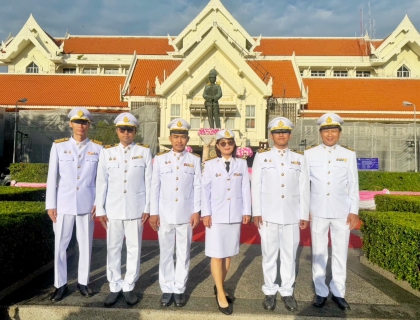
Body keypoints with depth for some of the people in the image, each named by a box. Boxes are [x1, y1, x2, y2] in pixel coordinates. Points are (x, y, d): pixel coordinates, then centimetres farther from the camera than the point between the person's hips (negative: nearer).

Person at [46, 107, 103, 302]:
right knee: (60, 244, 7)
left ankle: (83, 282, 26)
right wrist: (50, 205, -2)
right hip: (64, 203, 0)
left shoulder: (98, 148, 1)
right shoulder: (58, 146, 1)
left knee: (85, 244, 10)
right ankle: (61, 284, 24)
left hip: (87, 204, 0)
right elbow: (52, 177, 1)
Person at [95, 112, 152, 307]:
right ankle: (115, 287, 25)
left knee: (134, 249, 7)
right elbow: (101, 183, 4)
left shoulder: (144, 152, 1)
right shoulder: (107, 152, 4)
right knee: (113, 249, 9)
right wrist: (100, 209, 1)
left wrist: (147, 208, -2)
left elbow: (149, 182, 1)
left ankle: (129, 287, 23)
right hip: (113, 210, 1)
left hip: (136, 209, -1)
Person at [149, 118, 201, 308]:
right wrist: (153, 213, -1)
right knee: (165, 253, 10)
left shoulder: (194, 160, 2)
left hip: (186, 215, 0)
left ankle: (180, 289, 25)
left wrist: (196, 211, -4)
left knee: (183, 253, 10)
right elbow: (155, 187, 2)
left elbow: (198, 187, 1)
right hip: (165, 215, 1)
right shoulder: (160, 159, 3)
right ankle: (167, 289, 25)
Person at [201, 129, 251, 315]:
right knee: (217, 255, 1)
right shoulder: (210, 165, 0)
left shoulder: (242, 164, 6)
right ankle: (221, 294, 12)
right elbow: (205, 190, -3)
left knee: (228, 254, 12)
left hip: (235, 215, 3)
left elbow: (245, 189, 4)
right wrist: (206, 213, -8)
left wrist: (246, 211, 2)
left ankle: (219, 287, 29)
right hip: (216, 215, -2)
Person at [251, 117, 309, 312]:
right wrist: (256, 213, -5)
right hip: (268, 215, -1)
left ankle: (287, 292, 25)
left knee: (289, 255, 9)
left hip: (292, 215, 2)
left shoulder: (299, 159, 8)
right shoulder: (261, 156, 3)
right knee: (269, 254, 7)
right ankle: (270, 292, 22)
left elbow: (304, 189, 7)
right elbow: (256, 186, 0)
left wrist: (304, 215, 4)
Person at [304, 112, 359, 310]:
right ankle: (321, 292, 24)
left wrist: (354, 211, 0)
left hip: (342, 212, 1)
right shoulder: (310, 154, 1)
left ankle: (338, 292, 26)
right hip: (318, 211, 0)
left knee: (340, 253, 10)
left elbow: (353, 186, 4)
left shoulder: (349, 155, 4)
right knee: (318, 253, 9)